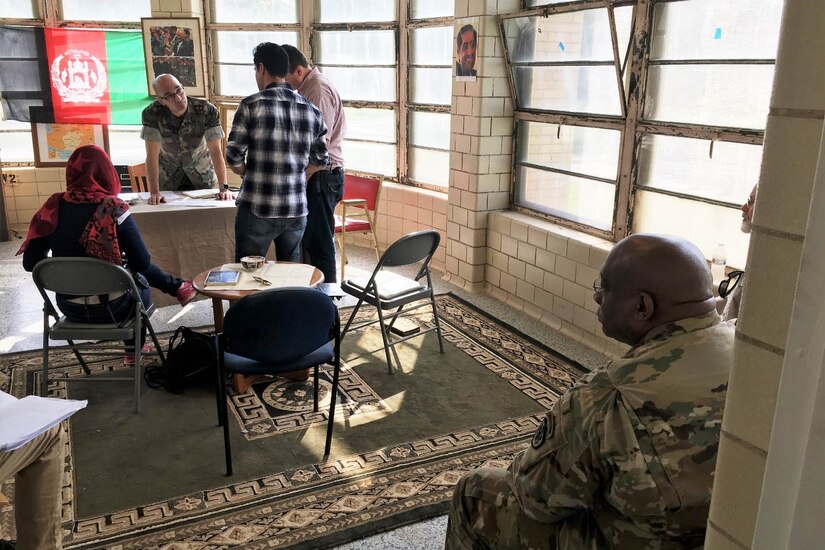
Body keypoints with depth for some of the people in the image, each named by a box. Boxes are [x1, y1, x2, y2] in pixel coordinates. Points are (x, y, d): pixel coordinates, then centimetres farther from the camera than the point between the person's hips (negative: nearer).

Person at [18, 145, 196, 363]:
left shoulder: (52, 208, -9)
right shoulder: (114, 209, -21)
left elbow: (30, 264, -3)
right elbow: (142, 263, -16)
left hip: (69, 307, 4)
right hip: (111, 307, -4)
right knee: (140, 283, 33)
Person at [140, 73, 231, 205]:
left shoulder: (207, 111, -26)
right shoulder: (152, 114, -24)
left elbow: (216, 151, -28)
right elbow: (152, 155, -25)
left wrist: (224, 188, -36)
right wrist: (154, 193, -33)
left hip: (202, 175, 0)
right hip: (167, 177, 0)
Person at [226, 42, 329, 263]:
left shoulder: (251, 105, -8)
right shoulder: (311, 110, 4)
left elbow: (234, 158, -7)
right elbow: (321, 161, 10)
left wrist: (252, 174, 12)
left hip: (257, 209, -4)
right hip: (297, 211, 4)